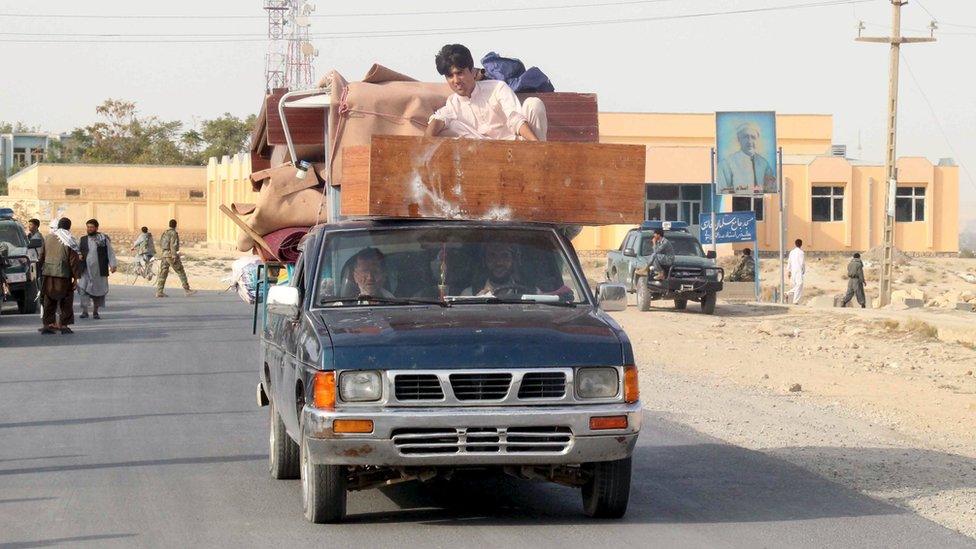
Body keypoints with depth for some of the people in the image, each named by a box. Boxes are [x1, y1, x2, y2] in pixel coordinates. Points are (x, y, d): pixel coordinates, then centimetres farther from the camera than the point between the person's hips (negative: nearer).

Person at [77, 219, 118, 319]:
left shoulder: (103, 238, 3)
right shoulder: (83, 239, 10)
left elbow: (110, 252, 2)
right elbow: (78, 250, 21)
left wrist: (113, 265, -8)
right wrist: (79, 255, -3)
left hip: (99, 270, -1)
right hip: (86, 270, 1)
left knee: (99, 290, 5)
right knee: (83, 289, -12)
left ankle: (95, 312, 19)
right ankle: (84, 311, -10)